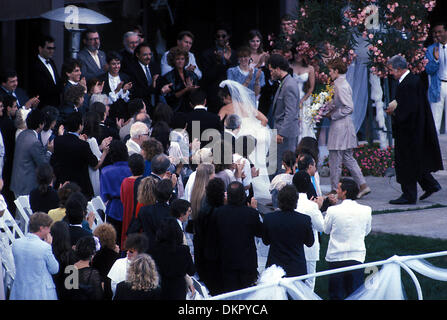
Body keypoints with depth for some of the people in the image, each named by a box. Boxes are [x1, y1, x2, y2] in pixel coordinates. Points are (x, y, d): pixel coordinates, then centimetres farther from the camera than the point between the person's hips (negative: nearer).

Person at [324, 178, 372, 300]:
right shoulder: (366, 211, -6)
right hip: (357, 258, 2)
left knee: (336, 295, 8)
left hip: (336, 259, -2)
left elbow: (326, 230, 4)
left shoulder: (333, 211, -13)